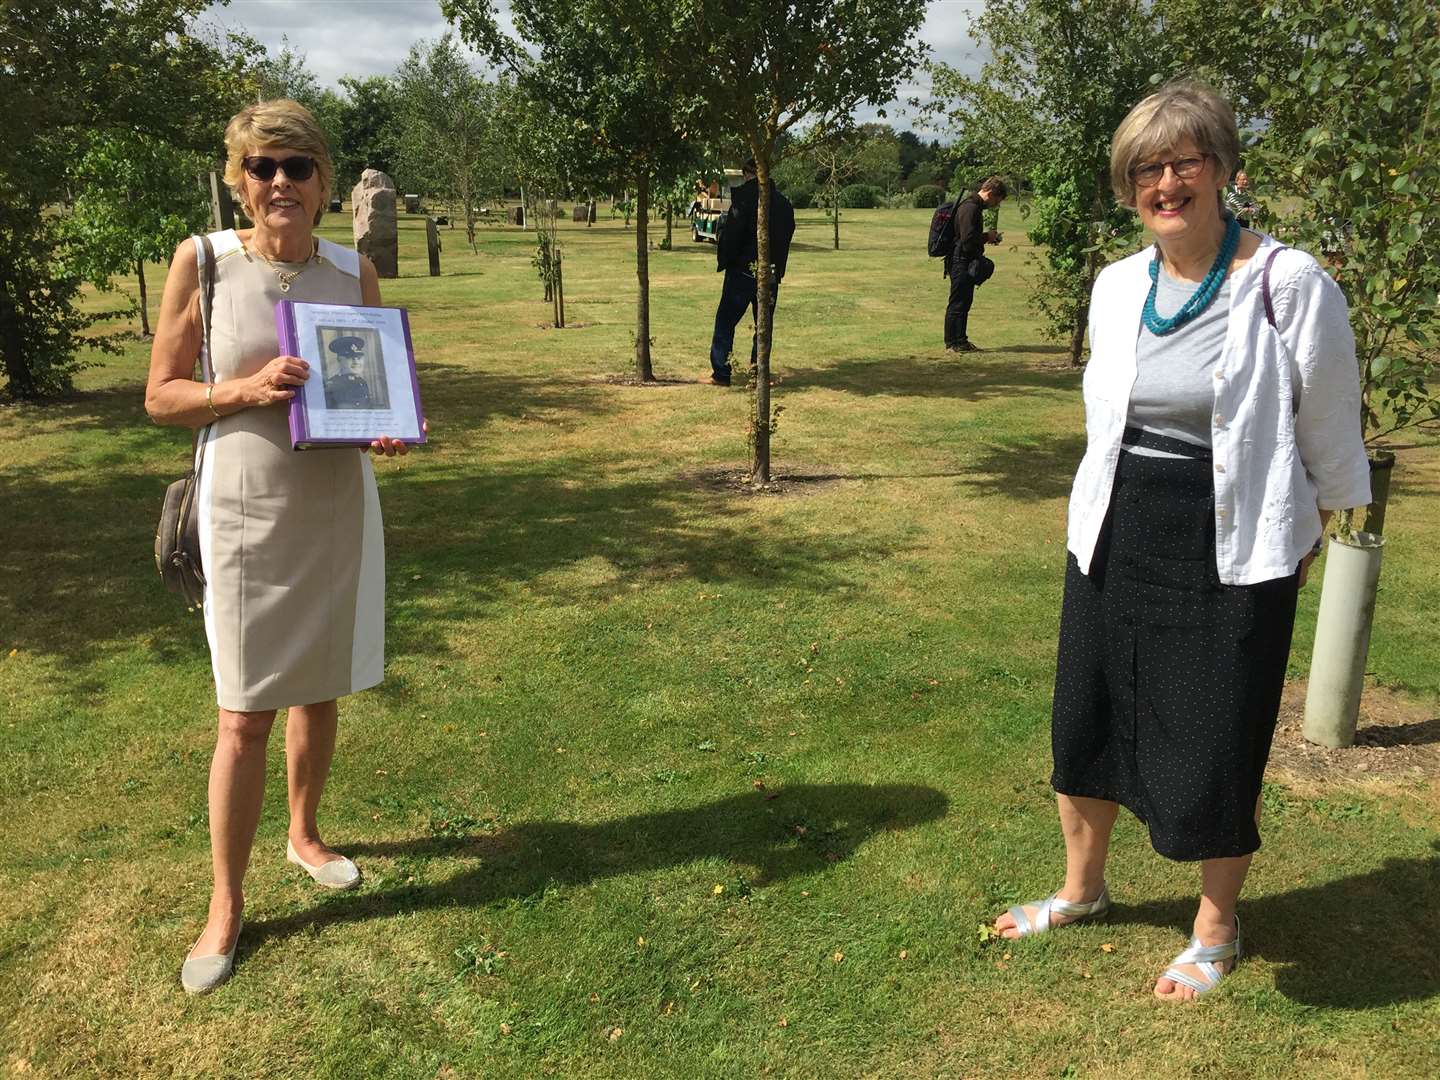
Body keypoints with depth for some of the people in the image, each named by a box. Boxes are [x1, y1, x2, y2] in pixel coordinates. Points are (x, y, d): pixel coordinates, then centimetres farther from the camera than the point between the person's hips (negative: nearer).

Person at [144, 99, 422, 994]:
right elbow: (162, 396, -3)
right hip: (247, 512, -3)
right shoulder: (202, 263, -6)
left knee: (319, 691, 16)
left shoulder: (355, 272, 2)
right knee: (246, 715, 1)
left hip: (338, 505, 3)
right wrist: (246, 389, -21)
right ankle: (227, 904, 17)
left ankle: (305, 835, 40)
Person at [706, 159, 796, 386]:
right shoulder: (783, 202, 9)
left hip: (743, 271, -5)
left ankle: (721, 374, 0)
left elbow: (732, 232, -16)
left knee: (725, 321, 2)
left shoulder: (745, 195, -11)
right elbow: (787, 235, 12)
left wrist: (723, 261, -3)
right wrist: (778, 269, 15)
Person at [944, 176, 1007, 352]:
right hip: (961, 263, -11)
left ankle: (960, 340, 22)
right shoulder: (970, 208, -18)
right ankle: (953, 342, 0)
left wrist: (987, 237, 11)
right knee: (958, 303, -5)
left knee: (964, 302, 15)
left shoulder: (974, 206, 16)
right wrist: (987, 237, -10)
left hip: (967, 263, 11)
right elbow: (968, 239, -25)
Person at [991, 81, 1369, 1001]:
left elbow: (1329, 431, -2)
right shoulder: (1117, 285, 3)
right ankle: (1082, 889, 40)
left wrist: (1308, 538, 4)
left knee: (1216, 751, 6)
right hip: (1112, 544, 5)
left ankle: (1217, 932, 31)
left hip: (1233, 556, -5)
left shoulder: (1290, 285, -12)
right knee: (1089, 719, 15)